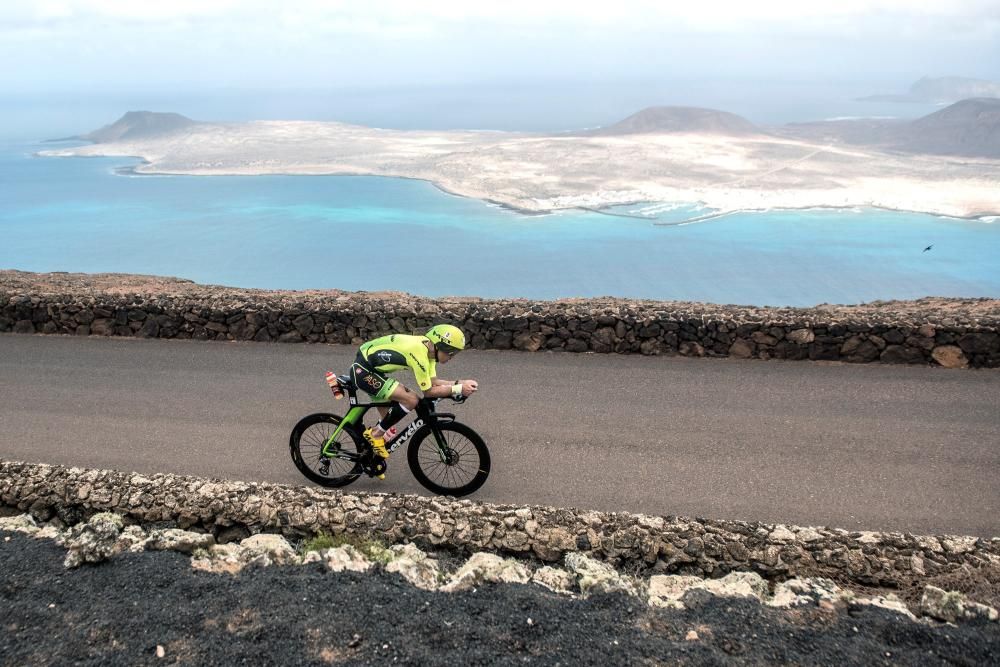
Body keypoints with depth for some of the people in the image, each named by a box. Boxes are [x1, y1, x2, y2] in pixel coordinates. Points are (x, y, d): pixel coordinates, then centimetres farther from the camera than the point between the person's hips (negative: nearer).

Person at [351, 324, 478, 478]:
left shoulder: (427, 346, 1)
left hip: (373, 369, 10)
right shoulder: (419, 353, -27)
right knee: (411, 400, -19)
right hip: (362, 370, -10)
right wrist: (458, 389, -18)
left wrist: (460, 382, -6)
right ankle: (376, 433, -4)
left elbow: (433, 381, 3)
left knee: (388, 419, 15)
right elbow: (428, 391, -20)